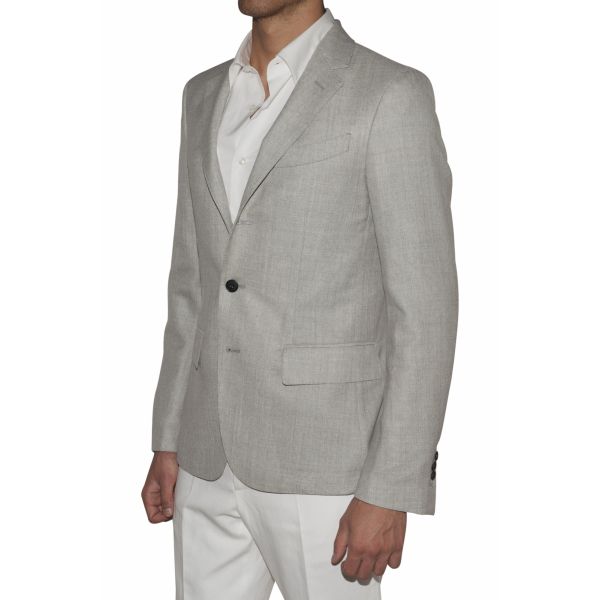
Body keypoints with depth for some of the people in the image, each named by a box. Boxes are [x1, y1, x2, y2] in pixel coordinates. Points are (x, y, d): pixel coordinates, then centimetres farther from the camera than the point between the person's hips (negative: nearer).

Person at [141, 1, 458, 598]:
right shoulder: (205, 96, 11)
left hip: (325, 463, -6)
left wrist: (391, 492, -15)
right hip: (214, 457, 6)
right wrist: (168, 441, 14)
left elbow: (425, 306, -13)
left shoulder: (391, 95, -10)